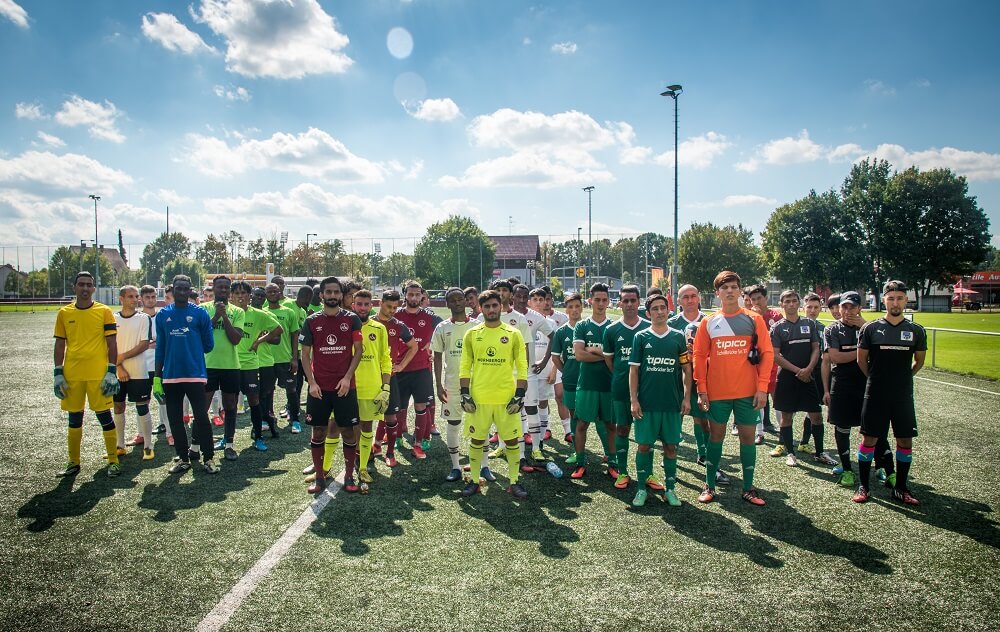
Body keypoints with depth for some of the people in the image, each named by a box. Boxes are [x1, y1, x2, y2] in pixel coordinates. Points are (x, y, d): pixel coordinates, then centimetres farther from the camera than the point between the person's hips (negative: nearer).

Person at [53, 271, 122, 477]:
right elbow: (60, 345, 10)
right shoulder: (64, 313, 7)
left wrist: (112, 372, -8)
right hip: (71, 375, 3)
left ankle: (113, 461, 11)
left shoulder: (104, 312, -1)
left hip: (98, 374, -3)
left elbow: (112, 344, -2)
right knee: (74, 419, 12)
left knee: (104, 416, 1)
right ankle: (73, 463, 24)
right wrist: (58, 373, 3)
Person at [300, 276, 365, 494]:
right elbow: (305, 354, 4)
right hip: (319, 387, 1)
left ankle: (349, 476, 15)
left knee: (348, 430, 3)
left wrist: (347, 377, -11)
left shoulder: (352, 319, 0)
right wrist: (311, 382, -5)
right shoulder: (311, 321, 2)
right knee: (318, 431, 7)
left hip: (345, 386, -1)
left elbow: (358, 349, -1)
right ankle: (319, 476, 19)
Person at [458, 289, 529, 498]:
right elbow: (465, 367, 4)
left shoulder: (513, 334, 0)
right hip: (479, 398, 1)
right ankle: (474, 481, 24)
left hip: (507, 398, -1)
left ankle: (514, 482, 19)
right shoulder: (471, 334, 3)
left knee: (512, 440, 5)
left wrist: (519, 396, -6)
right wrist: (465, 395, -2)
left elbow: (522, 367, 0)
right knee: (476, 440, 9)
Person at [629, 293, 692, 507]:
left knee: (670, 446, 8)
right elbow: (633, 370, 1)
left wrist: (687, 397, 2)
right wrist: (633, 400, -5)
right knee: (644, 445, 4)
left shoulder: (678, 337, 5)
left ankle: (670, 489, 20)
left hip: (672, 403, 1)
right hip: (646, 403, -1)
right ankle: (641, 488, 15)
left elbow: (687, 369, 8)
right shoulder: (641, 337, 2)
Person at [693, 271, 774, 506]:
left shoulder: (754, 320, 1)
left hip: (748, 391, 0)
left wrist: (762, 387, -7)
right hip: (717, 392, 0)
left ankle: (748, 488, 19)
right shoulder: (708, 323, 3)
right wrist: (701, 390, -2)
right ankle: (709, 485, 20)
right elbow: (699, 357, 4)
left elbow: (767, 353, -1)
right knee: (716, 436, 9)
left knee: (747, 437, 7)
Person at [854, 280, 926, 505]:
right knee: (869, 438, 1)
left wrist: (902, 378, 14)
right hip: (875, 394, -2)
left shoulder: (916, 331, 2)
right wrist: (877, 378, 9)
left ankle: (900, 488, 21)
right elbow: (861, 360, 5)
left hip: (903, 396, 2)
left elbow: (919, 362, 15)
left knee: (905, 440, 6)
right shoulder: (871, 328, -4)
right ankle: (863, 487, 12)